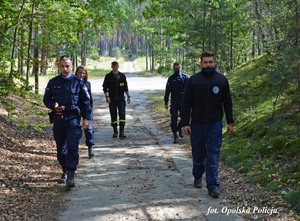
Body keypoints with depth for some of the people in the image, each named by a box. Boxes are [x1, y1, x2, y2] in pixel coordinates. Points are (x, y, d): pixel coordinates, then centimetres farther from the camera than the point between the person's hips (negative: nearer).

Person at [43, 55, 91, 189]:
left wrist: (86, 118, -2)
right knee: (61, 149, 11)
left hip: (73, 118, -3)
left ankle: (70, 176, -14)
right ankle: (65, 172, 28)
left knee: (72, 148, -12)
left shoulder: (78, 82, 1)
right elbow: (46, 99, 15)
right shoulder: (53, 82, 8)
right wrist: (53, 105, -7)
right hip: (58, 119, 4)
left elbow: (86, 101, 3)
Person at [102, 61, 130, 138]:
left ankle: (122, 132, -10)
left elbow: (125, 87, 13)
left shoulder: (122, 76, 6)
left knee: (122, 114, -10)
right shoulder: (108, 76, 1)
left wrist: (128, 96, 10)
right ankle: (115, 131, 17)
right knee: (113, 115, 4)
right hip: (112, 99, 0)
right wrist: (107, 96, -12)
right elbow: (105, 87, -1)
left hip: (121, 98, 1)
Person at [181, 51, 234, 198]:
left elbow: (227, 102, 8)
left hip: (215, 124, -1)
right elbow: (186, 103, 0)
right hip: (197, 124, 1)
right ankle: (197, 177, 34)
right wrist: (185, 123, -6)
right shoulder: (193, 80, -1)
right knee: (198, 153, 12)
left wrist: (230, 122, 6)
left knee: (213, 155, -3)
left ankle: (213, 185, -1)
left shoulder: (222, 80, 2)